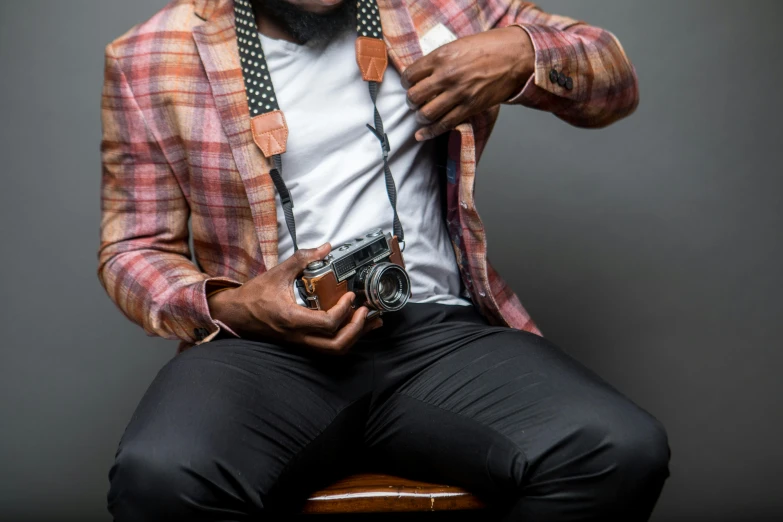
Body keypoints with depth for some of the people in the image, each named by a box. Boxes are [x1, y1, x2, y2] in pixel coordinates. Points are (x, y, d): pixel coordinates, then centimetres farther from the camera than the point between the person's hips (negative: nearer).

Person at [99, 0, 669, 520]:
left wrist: (522, 53, -7)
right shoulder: (152, 59, 6)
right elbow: (134, 249, 10)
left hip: (441, 331, 2)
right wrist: (225, 306, -12)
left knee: (623, 453, -26)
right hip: (266, 342, -1)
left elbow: (616, 78, 16)